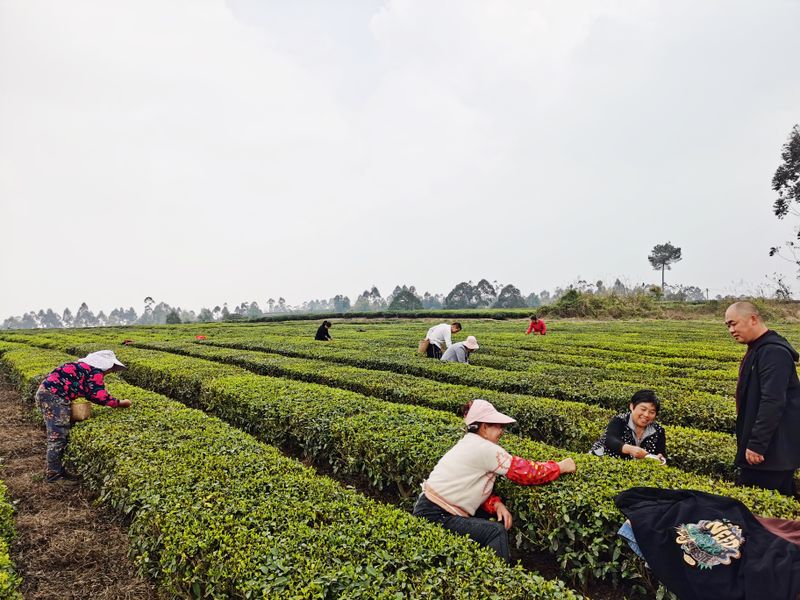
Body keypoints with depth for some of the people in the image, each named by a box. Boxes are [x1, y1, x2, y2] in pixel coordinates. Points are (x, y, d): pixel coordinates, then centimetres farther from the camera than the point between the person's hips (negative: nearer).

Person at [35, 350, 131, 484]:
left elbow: (90, 393, 21)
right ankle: (54, 475, -2)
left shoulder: (85, 366, 20)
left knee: (57, 435, 15)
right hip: (54, 396, -11)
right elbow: (100, 396, -11)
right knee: (58, 436, -6)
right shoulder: (95, 372, -10)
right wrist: (119, 404, 1)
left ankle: (57, 469, 22)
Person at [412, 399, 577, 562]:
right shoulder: (485, 448, -18)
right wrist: (561, 467, -1)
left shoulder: (468, 443, 10)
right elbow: (525, 471, -14)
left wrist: (496, 504, -7)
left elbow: (475, 486, 10)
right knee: (496, 532, -12)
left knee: (495, 518, 15)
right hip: (434, 517, -9)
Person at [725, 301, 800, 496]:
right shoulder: (759, 349, 14)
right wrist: (753, 442, 23)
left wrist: (756, 444, -24)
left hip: (774, 449, -10)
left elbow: (773, 403, -25)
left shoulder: (773, 352, -19)